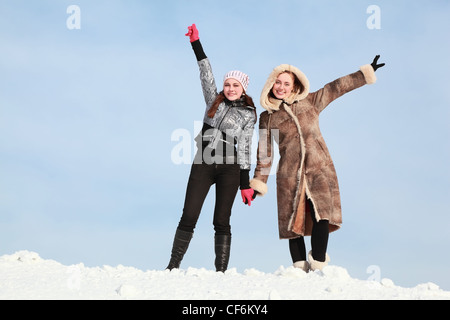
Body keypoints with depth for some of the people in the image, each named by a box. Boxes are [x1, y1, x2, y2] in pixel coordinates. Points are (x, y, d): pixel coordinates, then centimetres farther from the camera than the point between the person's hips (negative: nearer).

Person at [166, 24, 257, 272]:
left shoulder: (248, 115, 5)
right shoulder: (214, 101, 12)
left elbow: (244, 149, 3)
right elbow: (206, 73, 4)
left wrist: (245, 184, 0)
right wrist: (196, 43, -4)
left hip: (229, 169, -2)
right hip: (203, 166, 2)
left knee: (221, 221, -1)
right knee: (188, 217, -3)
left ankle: (221, 270, 4)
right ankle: (173, 265, 4)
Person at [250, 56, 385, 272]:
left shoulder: (309, 102, 15)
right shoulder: (267, 117, 14)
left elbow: (337, 87, 17)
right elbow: (264, 153, 17)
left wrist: (366, 72, 15)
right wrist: (258, 182, 13)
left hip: (319, 169, 0)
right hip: (290, 175, 1)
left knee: (322, 214, -19)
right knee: (293, 222, -5)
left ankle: (318, 266, -16)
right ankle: (300, 268, 1)